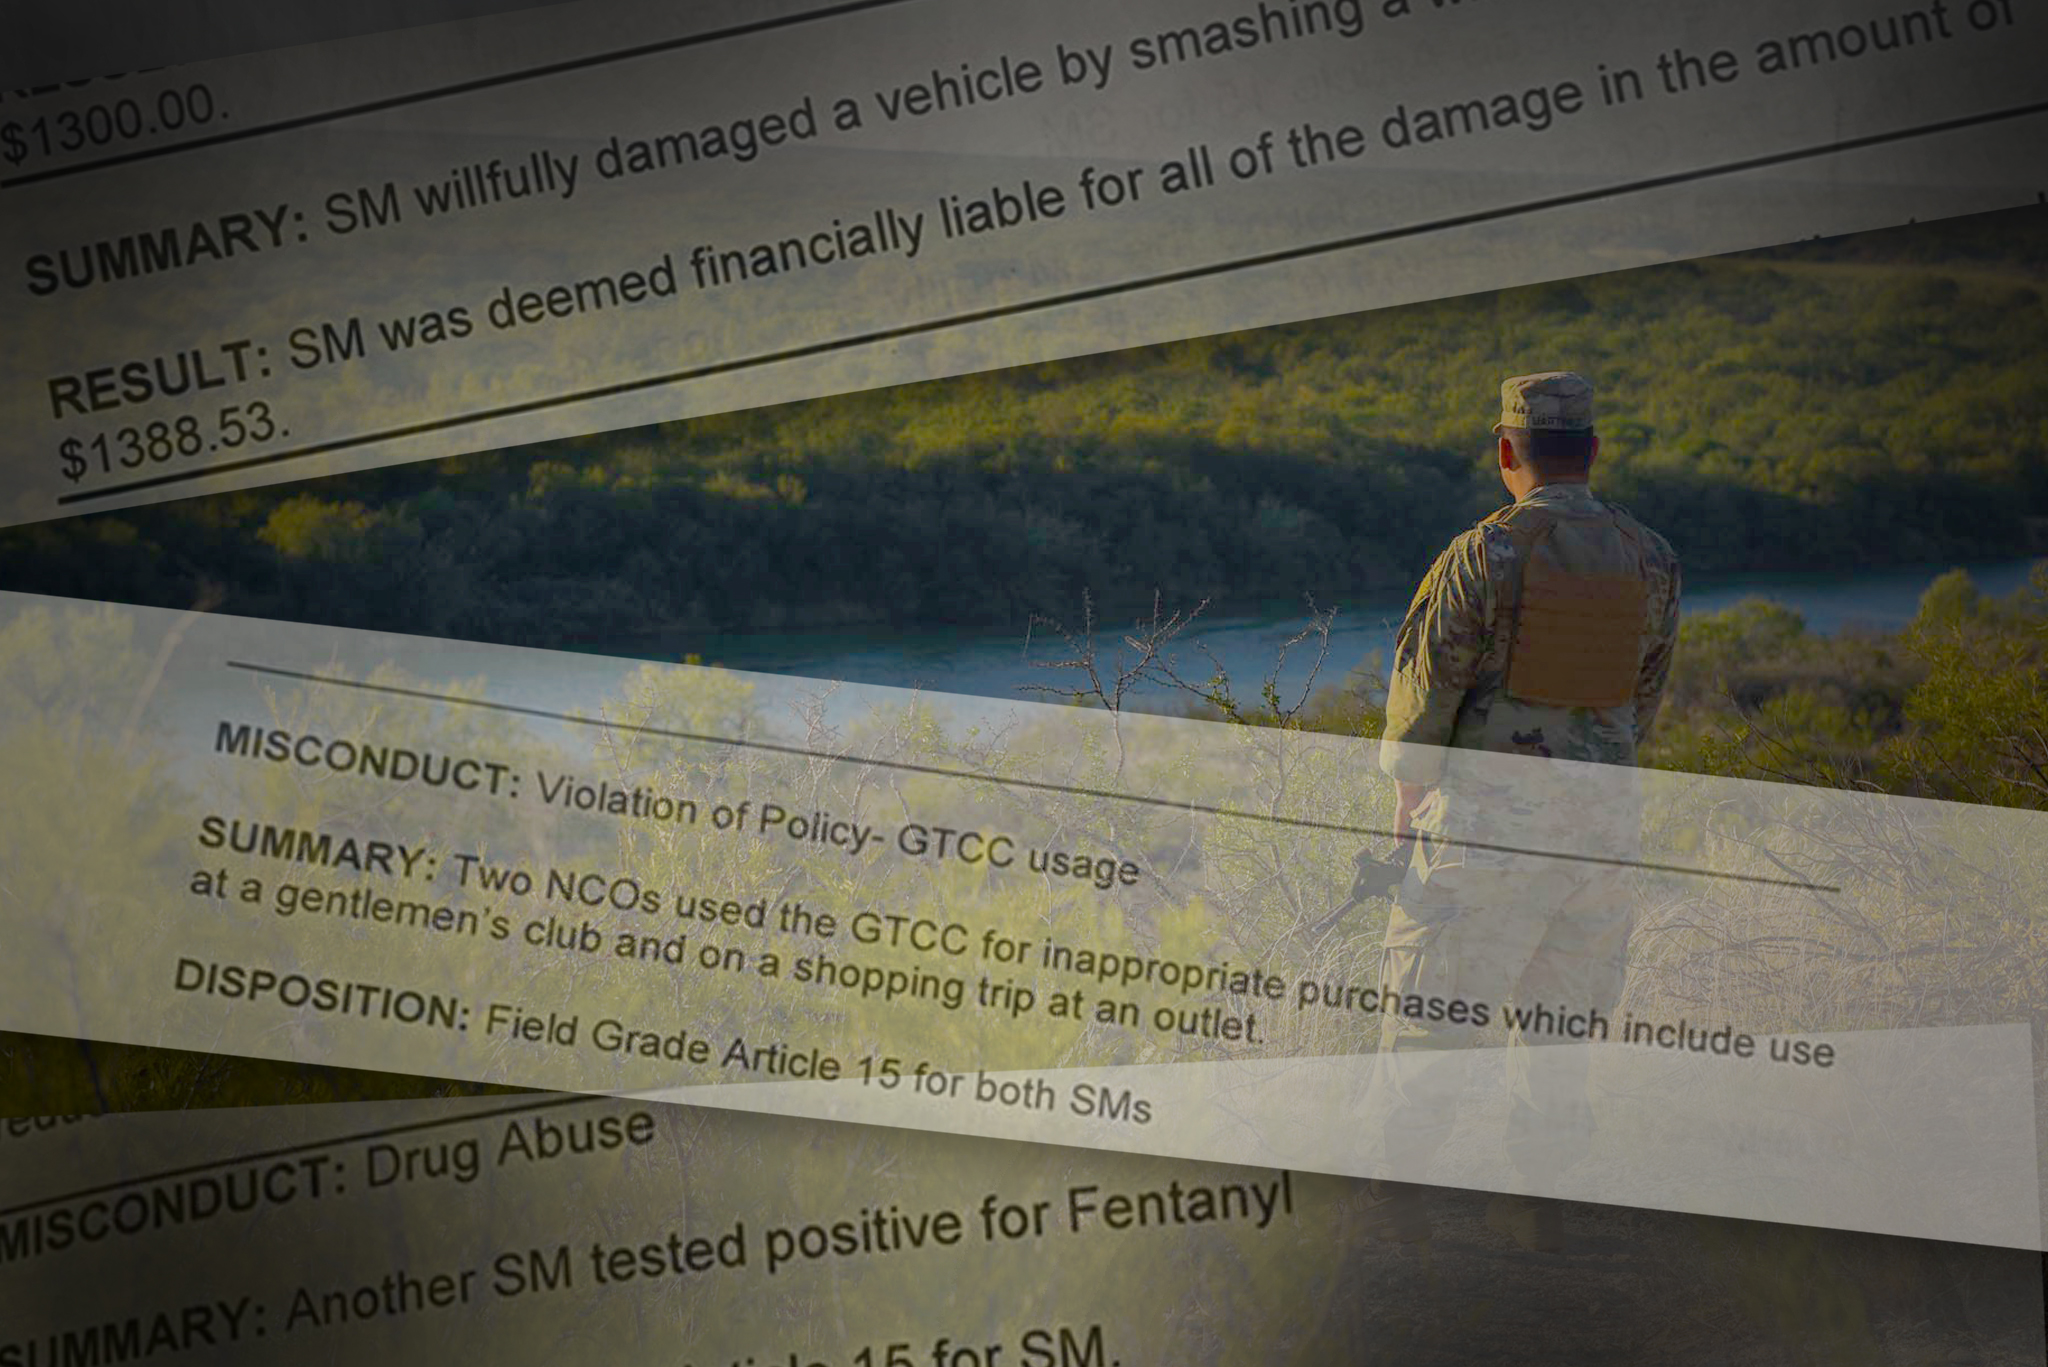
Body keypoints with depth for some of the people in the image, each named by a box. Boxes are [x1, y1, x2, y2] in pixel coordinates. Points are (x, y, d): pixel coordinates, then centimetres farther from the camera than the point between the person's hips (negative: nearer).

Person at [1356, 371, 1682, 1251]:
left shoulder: (1485, 554, -13)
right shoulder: (1651, 560, 2)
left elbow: (1427, 675, -6)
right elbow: (1645, 691, 12)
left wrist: (1407, 784, 10)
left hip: (1490, 800, -4)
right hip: (1602, 806, 5)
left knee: (1435, 993, 3)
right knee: (1563, 1003, 13)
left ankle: (1400, 1186, 5)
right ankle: (1540, 1198, 17)